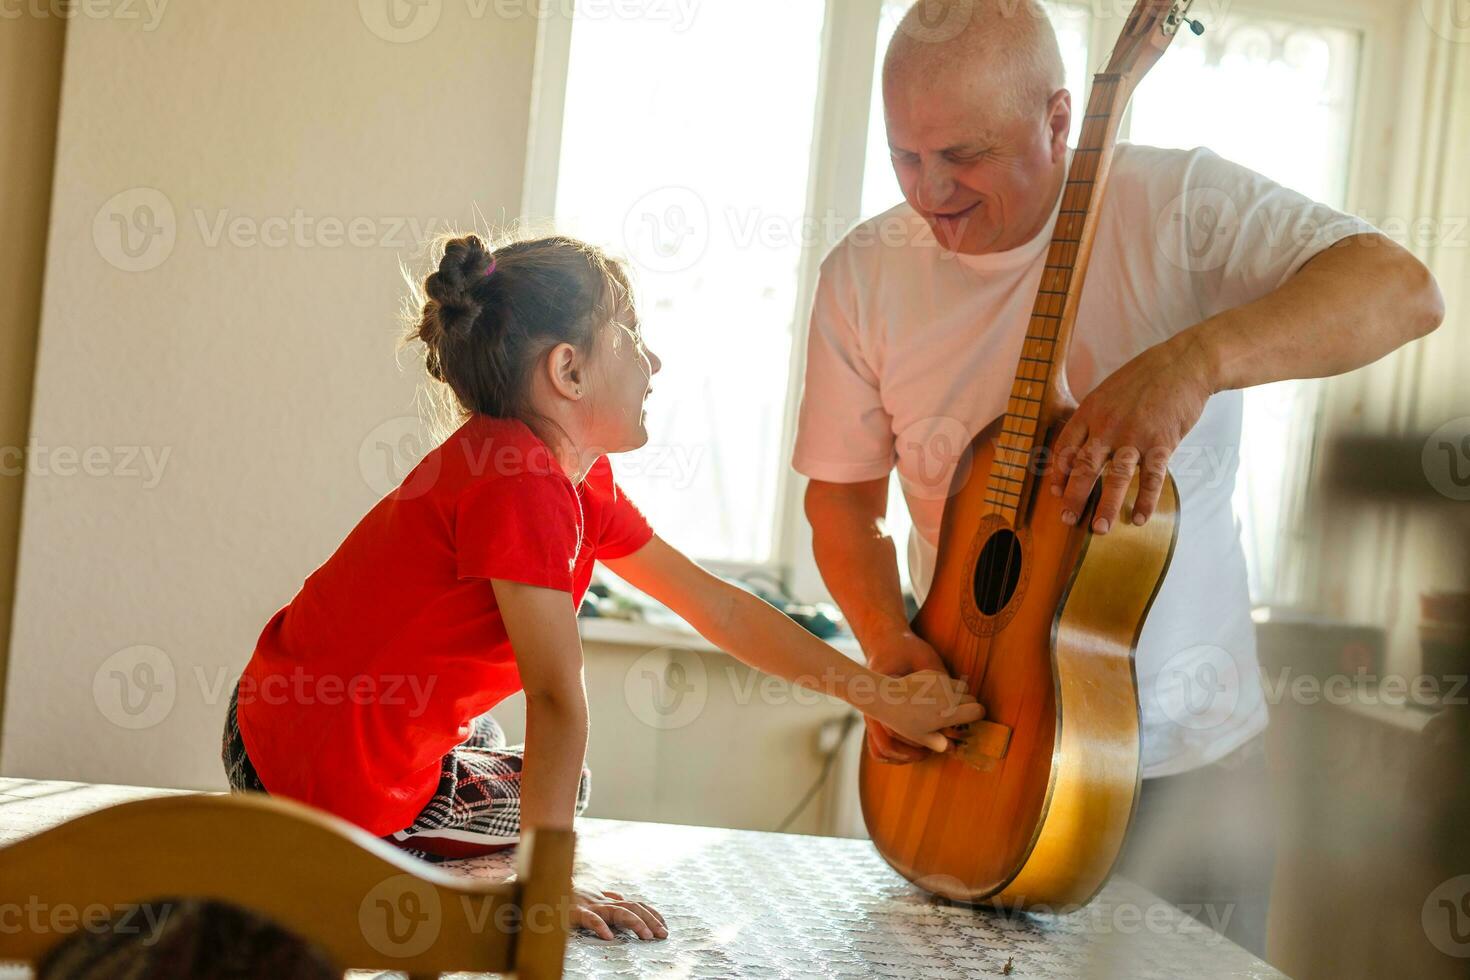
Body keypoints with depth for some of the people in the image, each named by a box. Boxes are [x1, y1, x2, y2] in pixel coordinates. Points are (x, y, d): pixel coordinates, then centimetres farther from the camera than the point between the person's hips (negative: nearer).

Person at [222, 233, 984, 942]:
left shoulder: (576, 477, 4)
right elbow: (558, 697, -28)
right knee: (563, 792, 14)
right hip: (333, 780, -9)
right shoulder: (522, 483, -26)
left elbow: (716, 606, 7)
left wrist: (881, 697, 8)